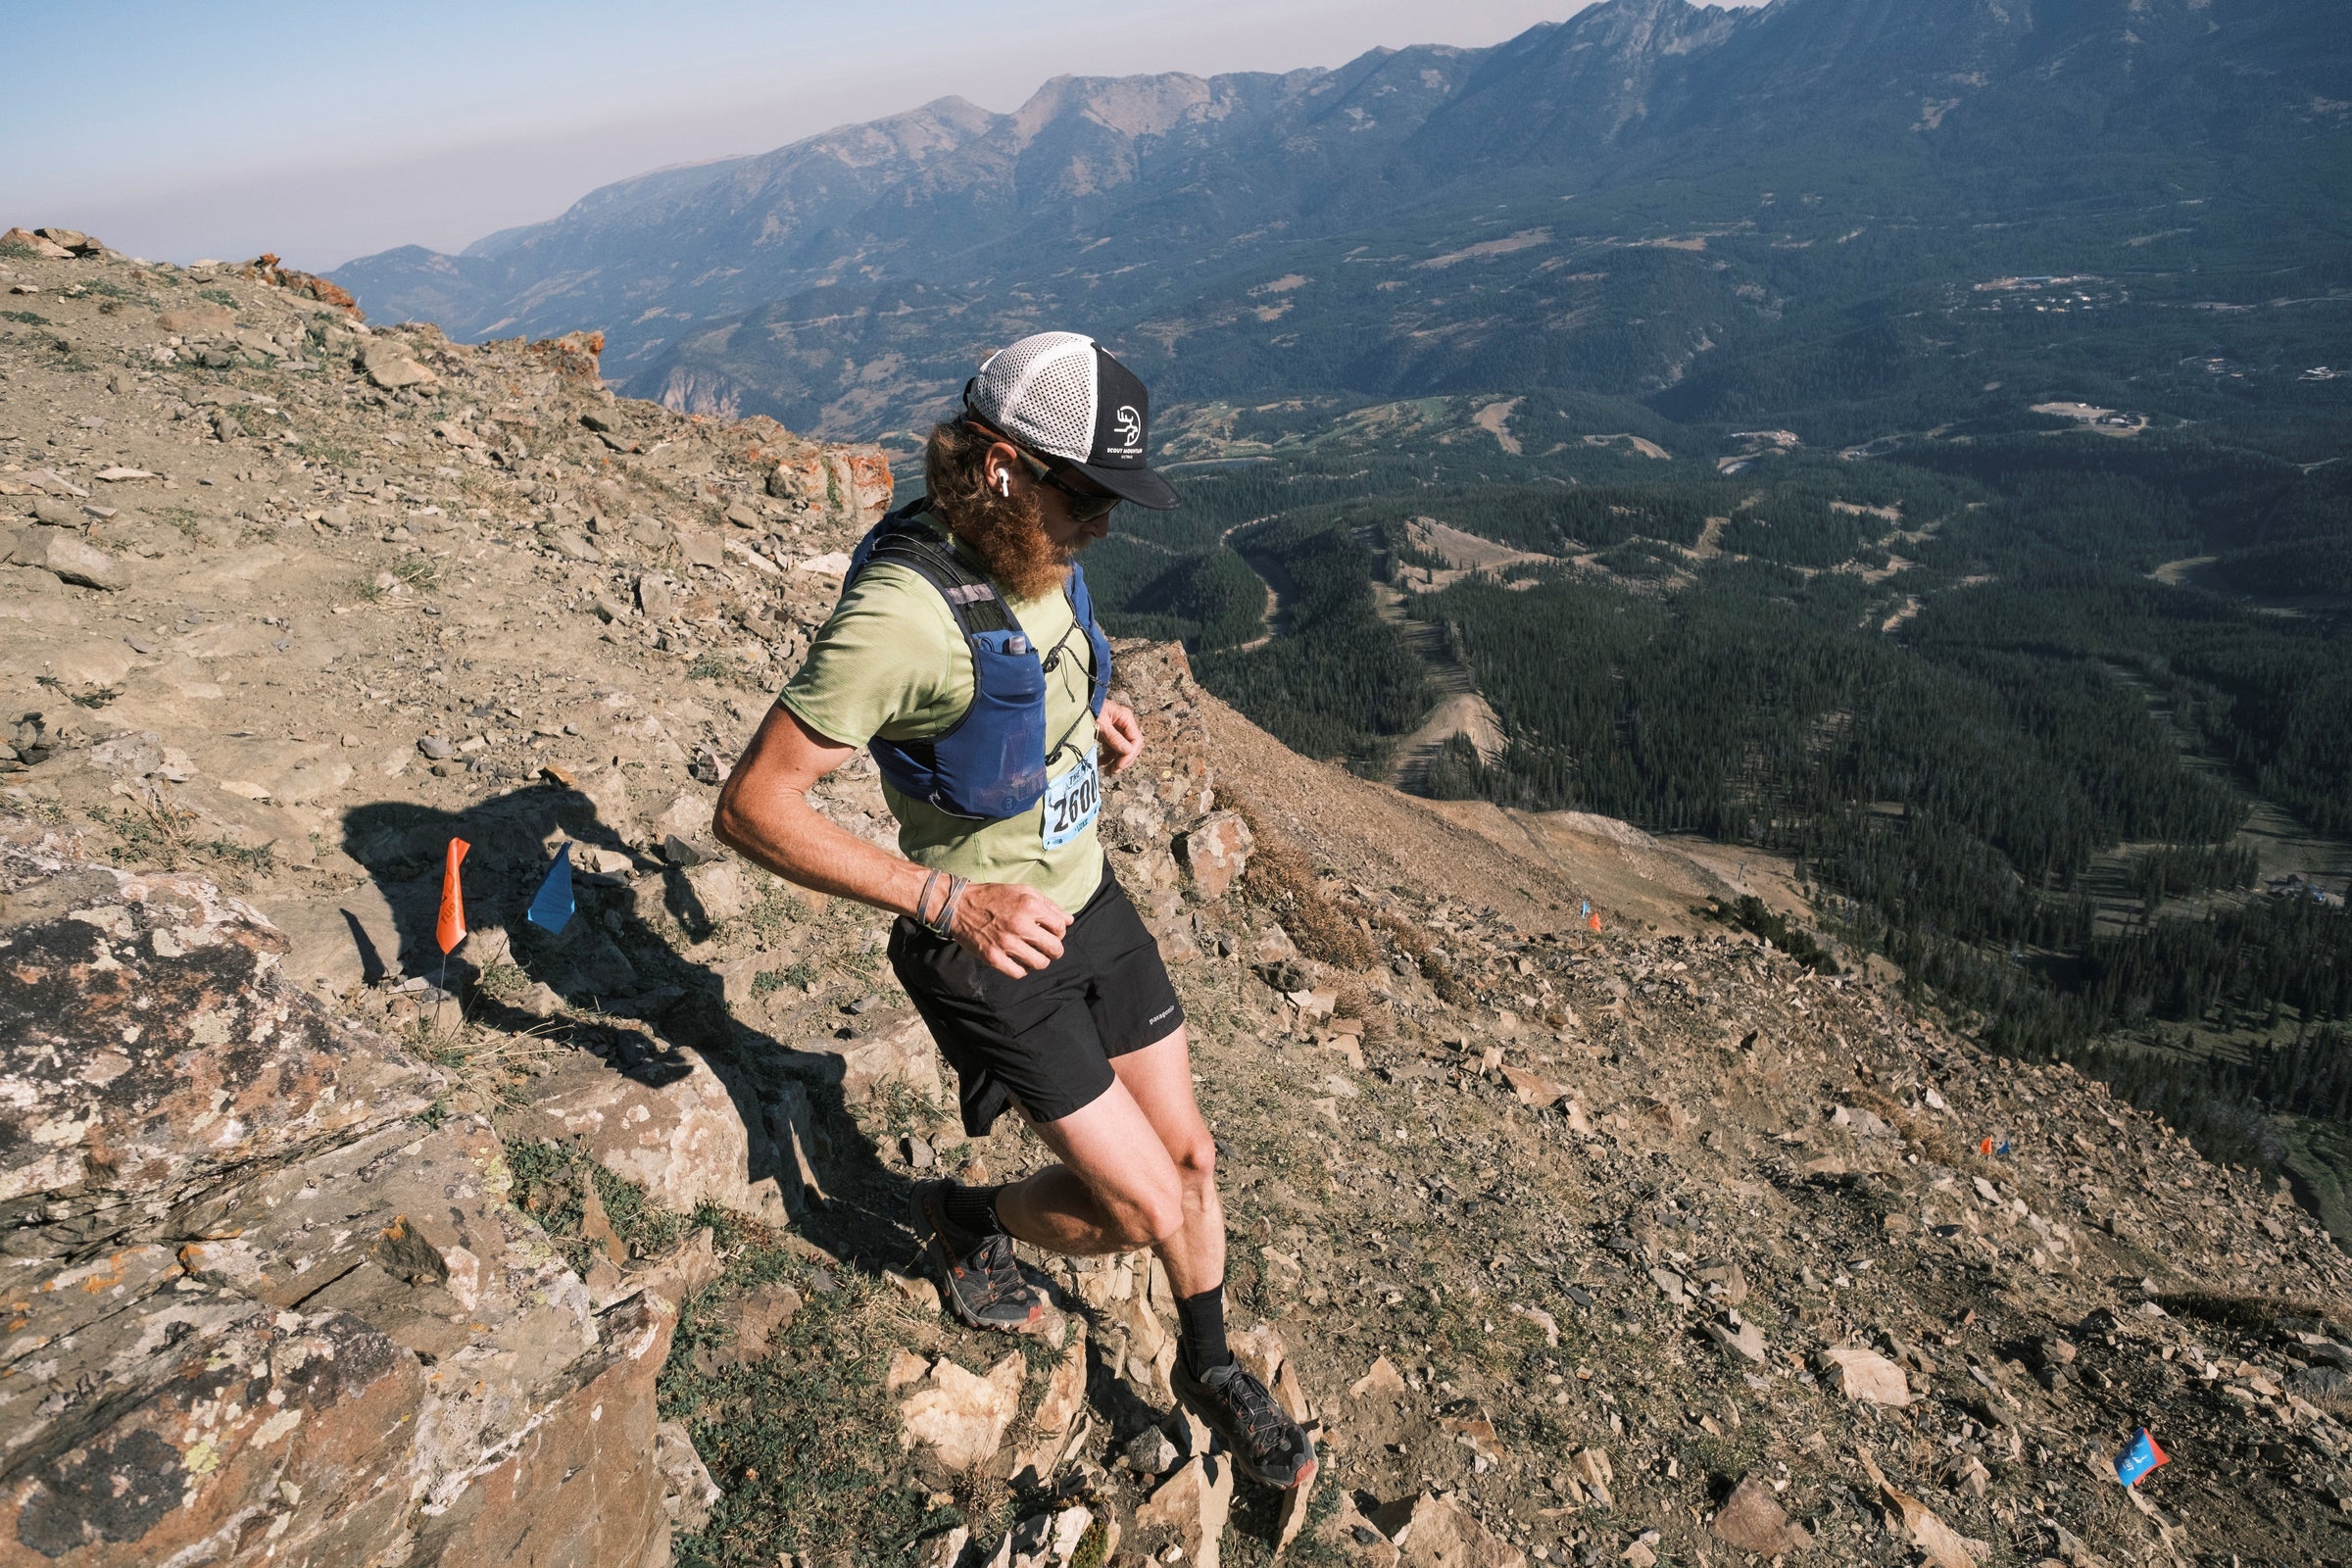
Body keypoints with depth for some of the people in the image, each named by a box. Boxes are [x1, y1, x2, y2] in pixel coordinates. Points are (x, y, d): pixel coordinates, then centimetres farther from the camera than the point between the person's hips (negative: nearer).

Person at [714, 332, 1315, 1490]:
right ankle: (964, 1220, 31)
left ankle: (1209, 1367, 40)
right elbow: (753, 806, -26)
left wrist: (1093, 714, 1)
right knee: (1145, 1208, 0)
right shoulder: (902, 612, -29)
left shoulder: (1039, 557, -3)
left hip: (1091, 902, 8)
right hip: (994, 953, -7)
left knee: (1190, 1154, 15)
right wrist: (951, 900, -30)